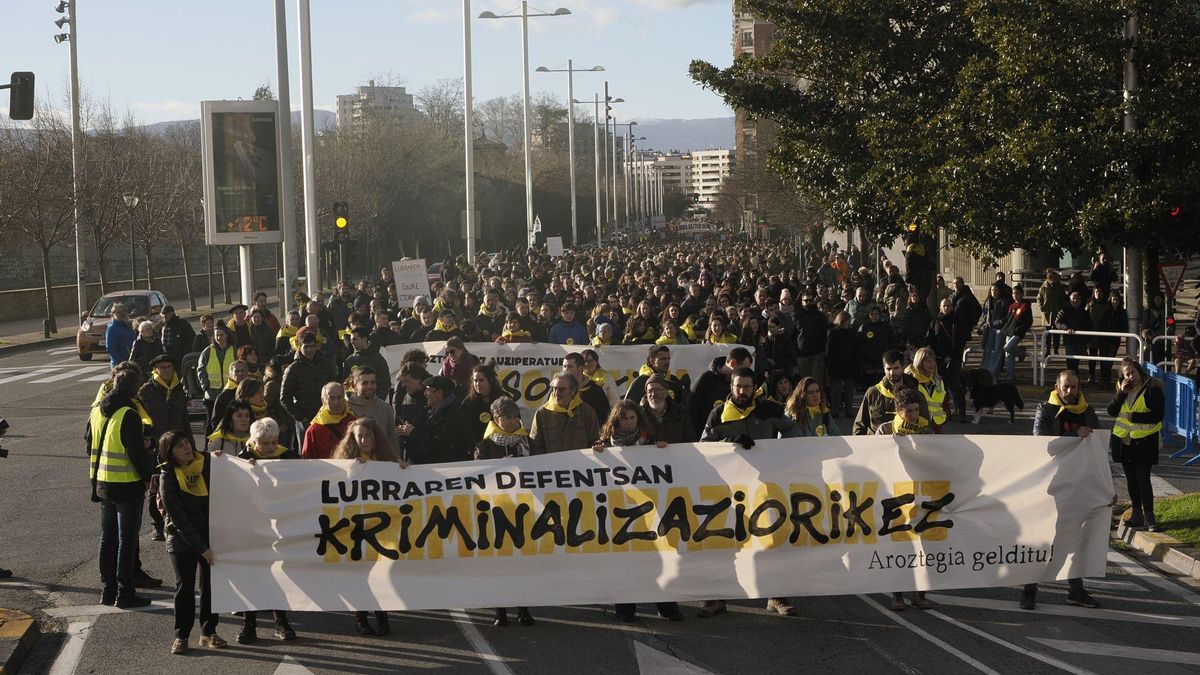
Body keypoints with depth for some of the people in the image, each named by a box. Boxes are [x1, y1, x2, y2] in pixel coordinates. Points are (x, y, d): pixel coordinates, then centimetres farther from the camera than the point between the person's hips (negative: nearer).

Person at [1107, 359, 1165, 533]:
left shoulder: (1152, 390, -9)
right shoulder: (1123, 390, 9)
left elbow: (1158, 415, -15)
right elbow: (1112, 411, 0)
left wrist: (1134, 416, -19)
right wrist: (1122, 393, -11)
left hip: (1144, 441, -6)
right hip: (1124, 440, 6)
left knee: (1143, 479, -10)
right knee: (1131, 479, 12)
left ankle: (1149, 516, -6)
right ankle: (1136, 514, 21)